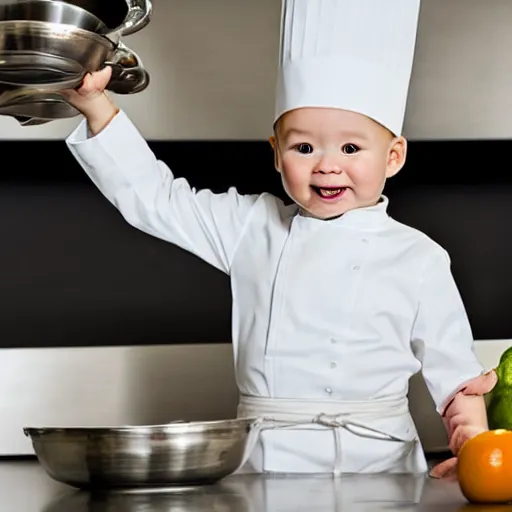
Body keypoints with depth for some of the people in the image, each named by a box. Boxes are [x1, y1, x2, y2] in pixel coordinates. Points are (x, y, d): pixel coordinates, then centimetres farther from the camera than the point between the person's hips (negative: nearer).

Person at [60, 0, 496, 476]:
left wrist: (468, 424, -13)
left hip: (377, 461, -1)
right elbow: (153, 196, 11)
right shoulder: (254, 227, 10)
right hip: (265, 461, 1)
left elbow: (451, 366, 7)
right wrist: (96, 106, 3)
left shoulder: (417, 259, 4)